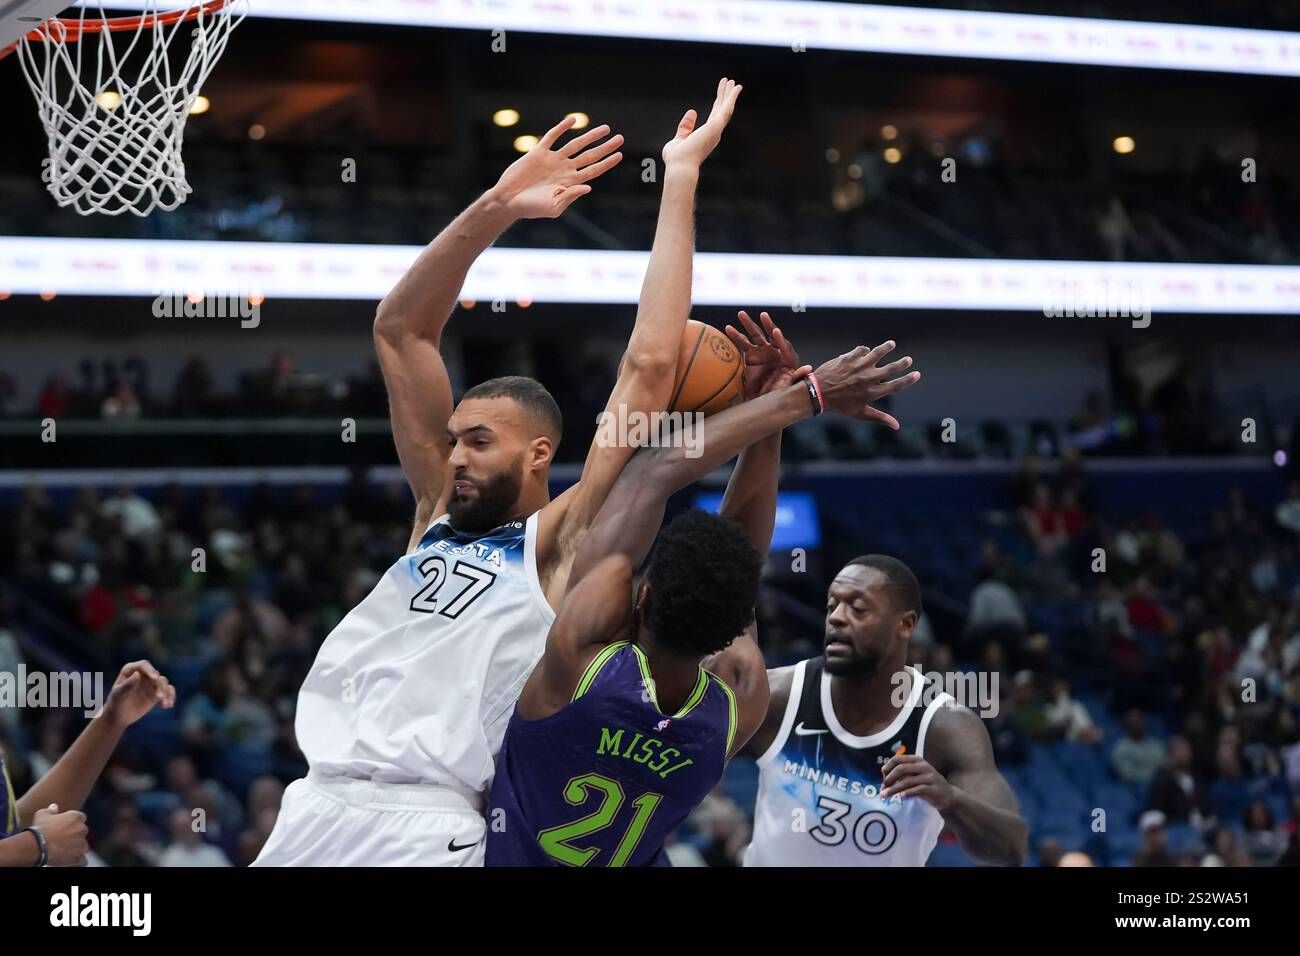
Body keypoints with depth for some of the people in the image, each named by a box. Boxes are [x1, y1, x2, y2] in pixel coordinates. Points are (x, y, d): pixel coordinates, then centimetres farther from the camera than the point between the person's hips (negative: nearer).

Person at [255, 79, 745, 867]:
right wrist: (495, 210, 9)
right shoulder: (440, 515, 19)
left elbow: (649, 369, -2)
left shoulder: (561, 547, 3)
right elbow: (400, 330, 18)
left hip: (427, 830, -6)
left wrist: (681, 178, 0)